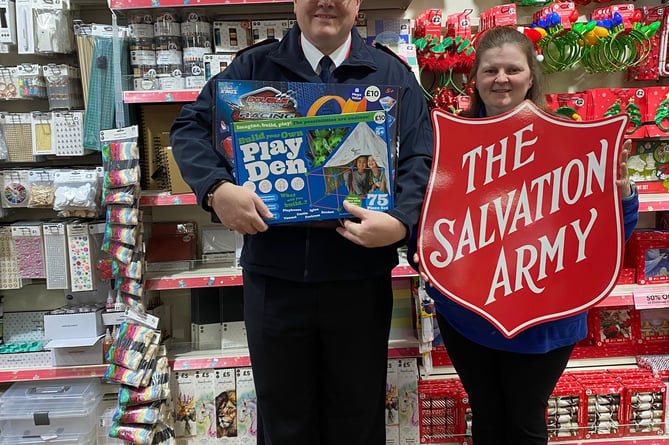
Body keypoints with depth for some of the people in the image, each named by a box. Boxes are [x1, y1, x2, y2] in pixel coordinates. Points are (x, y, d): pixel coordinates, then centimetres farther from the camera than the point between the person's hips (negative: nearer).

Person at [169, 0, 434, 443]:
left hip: (360, 278, 0)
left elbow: (419, 159, -1)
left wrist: (400, 220, -20)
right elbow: (190, 127, 3)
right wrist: (217, 188, -16)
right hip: (274, 276, 1)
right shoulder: (253, 67, 6)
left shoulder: (392, 74, 5)